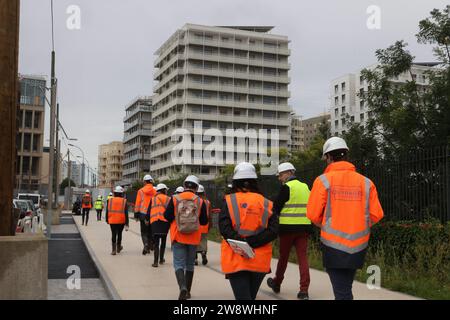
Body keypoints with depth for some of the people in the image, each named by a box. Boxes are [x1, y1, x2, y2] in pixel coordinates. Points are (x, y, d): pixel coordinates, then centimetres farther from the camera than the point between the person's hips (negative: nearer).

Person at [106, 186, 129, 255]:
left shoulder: (110, 200, -1)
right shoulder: (124, 201, -5)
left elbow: (107, 211, 4)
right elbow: (126, 213, -7)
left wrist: (107, 220, 18)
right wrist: (126, 224, -4)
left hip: (112, 221, 0)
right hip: (121, 221, 0)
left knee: (113, 235, 6)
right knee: (119, 234, 18)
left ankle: (114, 250, 0)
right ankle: (118, 248, 31)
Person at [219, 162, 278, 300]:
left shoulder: (229, 201, -3)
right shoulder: (266, 203, 2)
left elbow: (224, 228, -14)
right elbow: (273, 230, -8)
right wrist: (252, 242, -12)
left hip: (236, 260, -3)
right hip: (260, 261, 3)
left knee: (243, 296, -2)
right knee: (251, 295, 21)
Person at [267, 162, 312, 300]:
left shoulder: (286, 187, -9)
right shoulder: (305, 186, 11)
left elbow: (276, 207, -8)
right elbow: (308, 207, 15)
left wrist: (279, 213, 10)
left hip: (288, 227, -5)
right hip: (304, 226, 5)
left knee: (283, 256, 11)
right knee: (303, 257, 2)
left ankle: (277, 283, 29)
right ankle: (304, 290, -5)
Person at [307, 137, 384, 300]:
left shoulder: (323, 180, -7)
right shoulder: (365, 182, 1)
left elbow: (313, 214, -8)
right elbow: (376, 214, 0)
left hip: (334, 244, -4)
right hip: (358, 246, 4)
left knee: (342, 292, 1)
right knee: (345, 287, 23)